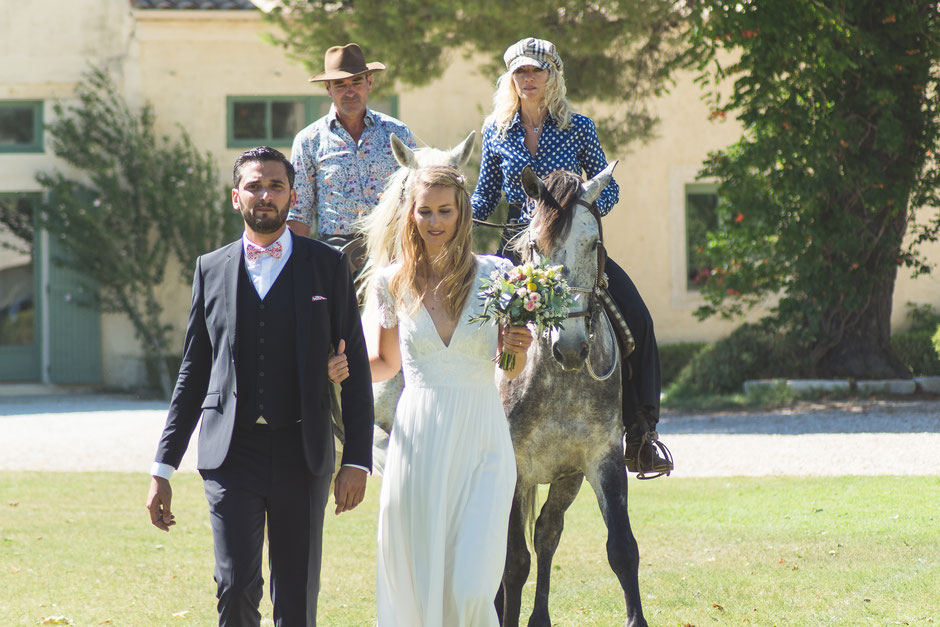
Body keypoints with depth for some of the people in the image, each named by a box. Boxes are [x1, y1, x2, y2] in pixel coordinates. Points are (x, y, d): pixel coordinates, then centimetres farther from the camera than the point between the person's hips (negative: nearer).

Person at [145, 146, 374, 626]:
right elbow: (193, 373, 12)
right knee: (236, 588, -13)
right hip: (231, 453, 0)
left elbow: (355, 366, 4)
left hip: (301, 454, 0)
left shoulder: (327, 266, 6)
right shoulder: (212, 269, 10)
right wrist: (163, 468, 8)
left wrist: (357, 460, -4)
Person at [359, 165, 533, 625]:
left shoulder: (495, 274, 1)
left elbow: (512, 370, 9)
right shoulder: (393, 284, 5)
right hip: (417, 437, 2)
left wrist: (516, 348, -13)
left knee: (470, 588, -11)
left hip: (481, 437, -2)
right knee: (413, 582, 6)